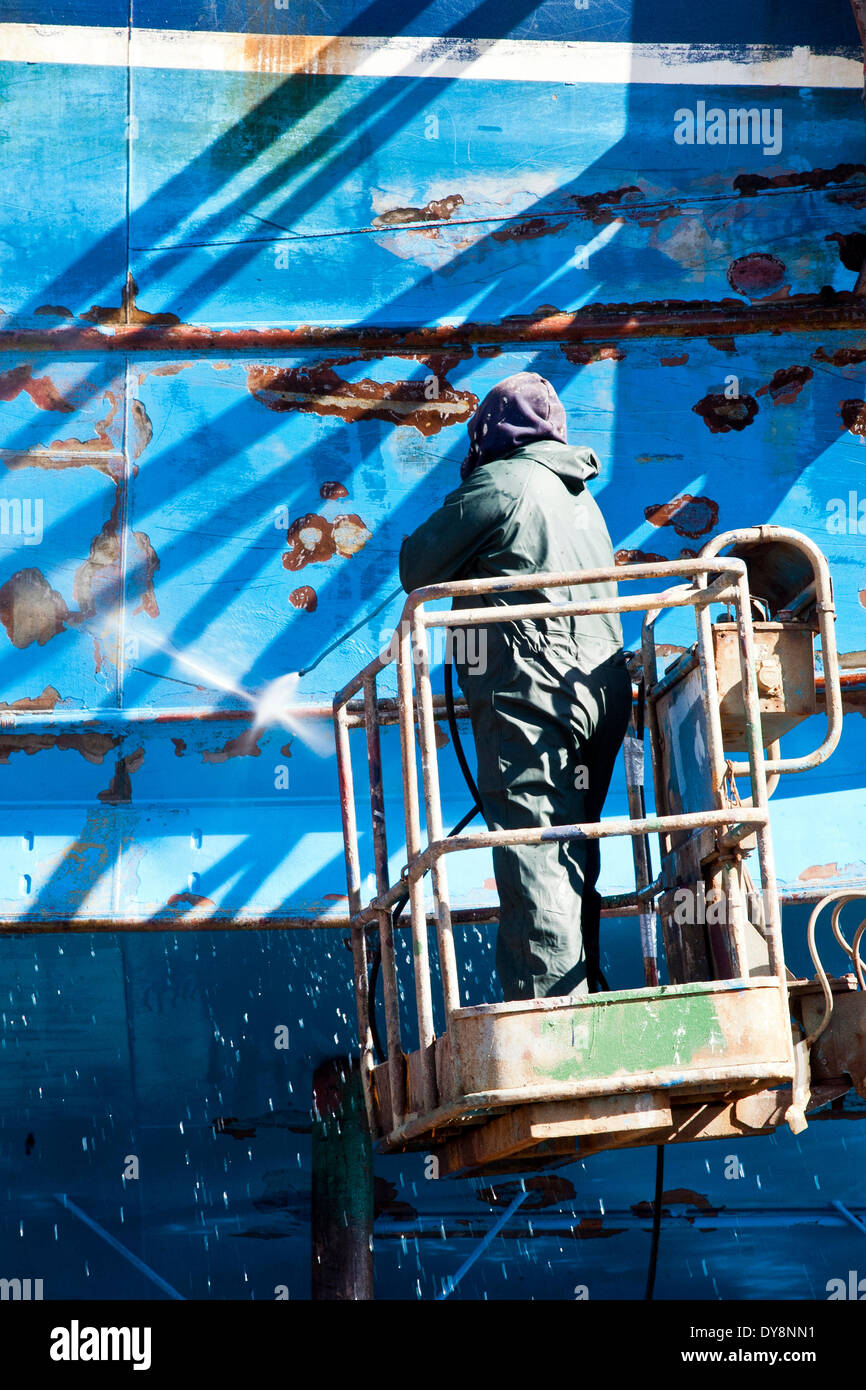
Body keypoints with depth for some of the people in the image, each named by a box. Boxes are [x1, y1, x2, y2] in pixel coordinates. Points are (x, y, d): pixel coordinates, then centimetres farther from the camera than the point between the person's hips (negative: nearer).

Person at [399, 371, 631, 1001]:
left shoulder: (500, 483, -3)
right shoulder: (583, 499, 24)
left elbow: (416, 569, 1)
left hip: (530, 695, -9)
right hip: (600, 690, 9)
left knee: (532, 862, -12)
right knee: (572, 859, 14)